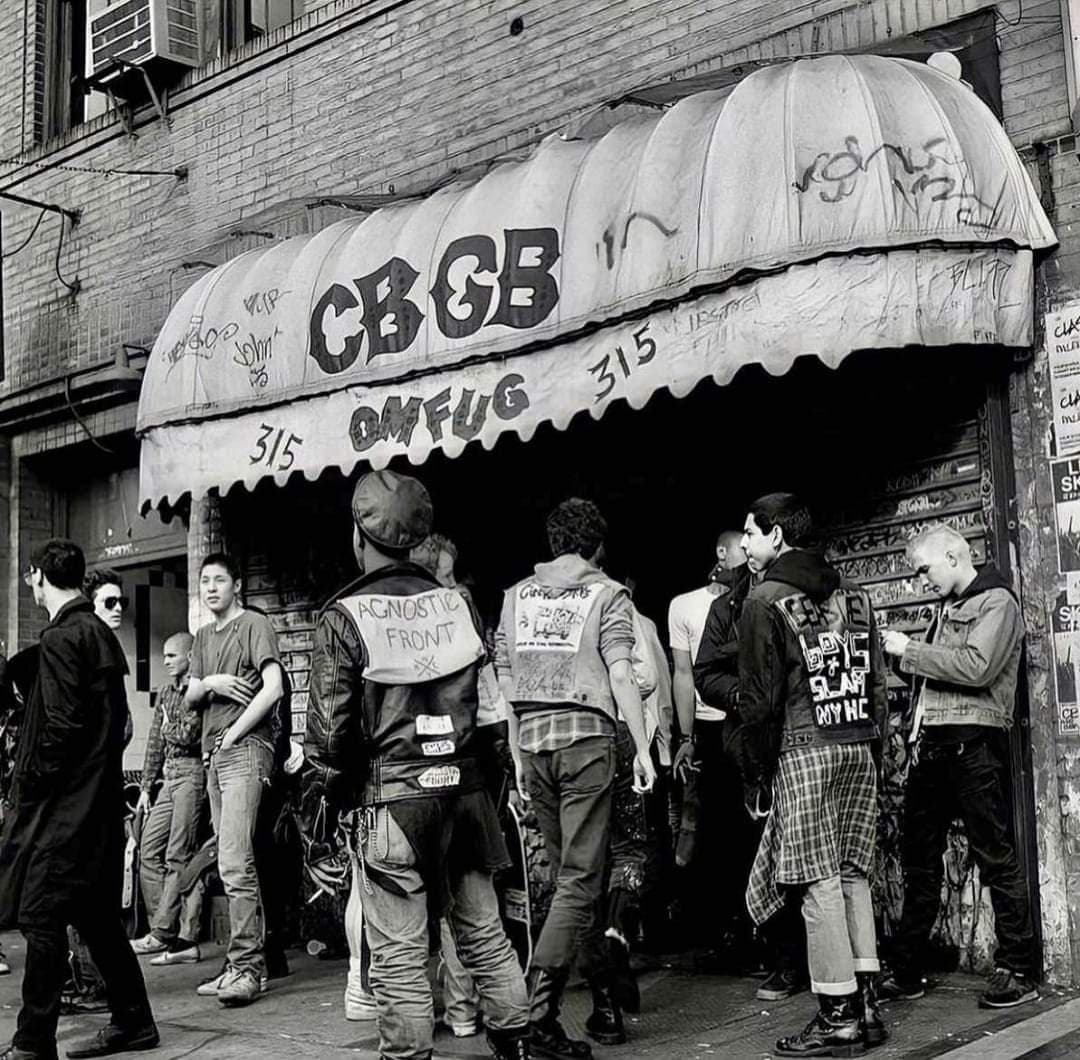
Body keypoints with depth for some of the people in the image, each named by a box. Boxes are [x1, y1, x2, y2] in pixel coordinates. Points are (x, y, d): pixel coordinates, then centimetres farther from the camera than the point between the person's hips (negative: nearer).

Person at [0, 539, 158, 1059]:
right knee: (96, 914, 15)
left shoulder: (60, 638, -12)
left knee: (42, 918, -5)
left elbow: (63, 724, -20)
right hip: (101, 797, 9)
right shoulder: (101, 634, 14)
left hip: (63, 802, -9)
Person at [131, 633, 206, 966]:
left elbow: (189, 735, -17)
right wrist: (146, 786, 17)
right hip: (169, 777, 9)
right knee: (148, 850, 6)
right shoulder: (165, 693, 19)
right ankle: (186, 941, 8)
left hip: (192, 773, -9)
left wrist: (167, 729, 3)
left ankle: (163, 933, -4)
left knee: (179, 856, -7)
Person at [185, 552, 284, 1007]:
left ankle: (245, 966, -14)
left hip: (245, 749, -8)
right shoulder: (203, 636, 21)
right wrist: (209, 684, -4)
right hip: (214, 754, 8)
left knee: (235, 863, -15)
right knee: (231, 863, 8)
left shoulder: (255, 625, -2)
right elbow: (189, 697, 18)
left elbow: (273, 688, -14)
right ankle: (247, 964, 11)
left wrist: (233, 734, -11)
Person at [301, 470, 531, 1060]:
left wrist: (320, 812, 0)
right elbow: (486, 704, 12)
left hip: (391, 796, -5)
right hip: (463, 788, 5)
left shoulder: (344, 617, -8)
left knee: (398, 954, 2)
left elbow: (331, 727, -8)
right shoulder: (455, 604, 6)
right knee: (483, 933, 15)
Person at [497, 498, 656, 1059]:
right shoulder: (607, 594, 2)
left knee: (571, 874, 14)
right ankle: (540, 1015, -11)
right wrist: (643, 749, -4)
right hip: (585, 736, -5)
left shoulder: (516, 596, 14)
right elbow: (620, 676, -7)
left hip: (533, 739, 5)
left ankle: (606, 1000, 21)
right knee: (579, 879, -4)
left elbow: (505, 682, 13)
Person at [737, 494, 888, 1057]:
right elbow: (877, 677, 14)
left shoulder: (765, 600, -6)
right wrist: (870, 741, 18)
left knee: (819, 884, -3)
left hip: (803, 751, -7)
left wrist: (755, 770, -1)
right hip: (859, 748, 7)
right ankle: (866, 1006, 14)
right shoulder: (852, 593, 14)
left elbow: (760, 697, -8)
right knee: (852, 876, 12)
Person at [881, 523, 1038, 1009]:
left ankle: (1019, 972, 6)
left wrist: (910, 649, -12)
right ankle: (906, 972, 15)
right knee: (919, 860, 9)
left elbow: (976, 667, -18)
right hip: (932, 744, 8)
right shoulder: (949, 608, 20)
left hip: (973, 743, -8)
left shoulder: (996, 602, -4)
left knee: (995, 856, -2)